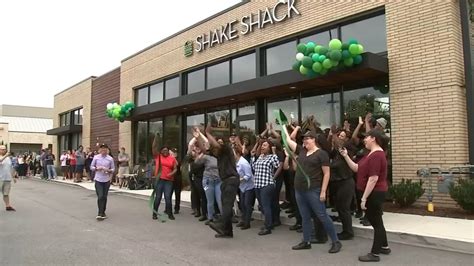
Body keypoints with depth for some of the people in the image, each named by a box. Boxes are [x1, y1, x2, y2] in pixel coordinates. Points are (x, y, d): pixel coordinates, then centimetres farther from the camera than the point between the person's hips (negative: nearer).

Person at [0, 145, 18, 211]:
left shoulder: (8, 158, 14)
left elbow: (11, 168, 20)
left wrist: (13, 176, 19)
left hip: (7, 178, 5)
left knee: (6, 193, 10)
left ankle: (8, 206, 13)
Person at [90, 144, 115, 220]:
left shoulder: (110, 159, 1)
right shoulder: (96, 157, 0)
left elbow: (113, 169, 7)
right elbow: (91, 167, 7)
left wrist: (108, 170, -14)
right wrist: (97, 168, -13)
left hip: (106, 180, 1)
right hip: (98, 180, -1)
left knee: (104, 197, 8)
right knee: (100, 196, -9)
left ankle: (103, 212, 25)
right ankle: (100, 213, 1)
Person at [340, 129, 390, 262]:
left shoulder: (376, 155, -22)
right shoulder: (372, 154, 13)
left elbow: (373, 178, -26)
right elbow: (357, 168, 13)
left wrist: (364, 198, -25)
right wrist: (346, 156, 5)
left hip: (374, 193, -11)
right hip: (373, 193, 11)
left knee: (376, 222, 0)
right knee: (375, 221, 21)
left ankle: (375, 254, 11)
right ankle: (384, 247, 35)